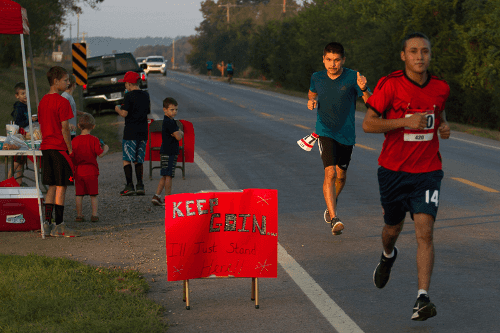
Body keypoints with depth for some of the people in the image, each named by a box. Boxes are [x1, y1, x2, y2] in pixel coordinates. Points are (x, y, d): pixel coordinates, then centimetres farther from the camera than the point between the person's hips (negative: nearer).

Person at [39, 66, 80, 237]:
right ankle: (59, 226, -2)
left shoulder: (43, 101, 12)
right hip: (60, 148, -8)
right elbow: (64, 128, -15)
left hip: (46, 148, 8)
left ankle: (47, 224, 11)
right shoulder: (62, 102, -13)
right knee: (61, 187, -3)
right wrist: (70, 148, -8)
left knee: (52, 187, 13)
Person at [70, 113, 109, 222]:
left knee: (79, 195, 8)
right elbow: (100, 154, -12)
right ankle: (94, 214, 3)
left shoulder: (75, 141, -1)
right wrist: (106, 149, 8)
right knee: (93, 195, 6)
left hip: (78, 171, 2)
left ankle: (79, 215, 10)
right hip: (91, 171, -2)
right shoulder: (94, 140, -8)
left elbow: (71, 156, 1)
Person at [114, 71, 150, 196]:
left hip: (130, 132, -6)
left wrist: (118, 109, 6)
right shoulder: (146, 95, 9)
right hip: (143, 132, 6)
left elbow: (124, 114, -14)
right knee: (139, 160, 11)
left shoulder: (129, 96, -11)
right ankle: (140, 185, 5)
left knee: (127, 159, -1)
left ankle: (129, 186, -7)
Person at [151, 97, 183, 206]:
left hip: (165, 152, 10)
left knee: (164, 176, 13)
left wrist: (179, 133, -3)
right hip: (169, 153, -10)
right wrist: (181, 133, 0)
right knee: (168, 176, -4)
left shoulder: (167, 121, 16)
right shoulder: (170, 122, -16)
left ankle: (156, 196, 12)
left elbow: (179, 134, 19)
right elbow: (179, 137, -20)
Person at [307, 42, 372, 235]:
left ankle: (330, 208, 44)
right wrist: (311, 101, 0)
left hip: (346, 134, 1)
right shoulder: (317, 78, 0)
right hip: (325, 132, -1)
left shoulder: (352, 78, -10)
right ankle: (333, 219, -23)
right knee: (330, 173, -18)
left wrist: (364, 89, -40)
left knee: (340, 176, 15)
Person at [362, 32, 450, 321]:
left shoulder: (441, 88, 1)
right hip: (394, 171, -1)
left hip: (427, 172, 1)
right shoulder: (389, 85, -11)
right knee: (393, 228, 17)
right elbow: (368, 124, -12)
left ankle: (423, 299, -17)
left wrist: (444, 126, 0)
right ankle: (388, 256, 54)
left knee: (425, 232, -14)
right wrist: (405, 121, -23)